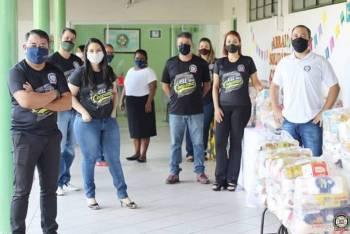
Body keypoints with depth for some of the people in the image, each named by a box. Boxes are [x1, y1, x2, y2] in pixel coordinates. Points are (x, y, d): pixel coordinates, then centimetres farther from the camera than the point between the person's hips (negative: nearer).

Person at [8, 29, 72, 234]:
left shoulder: (55, 71, 7)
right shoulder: (17, 71, -7)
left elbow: (68, 103, -1)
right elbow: (25, 101, -25)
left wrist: (39, 101, -14)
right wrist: (53, 94, -10)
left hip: (51, 135, 5)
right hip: (25, 136, -5)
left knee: (50, 188, 10)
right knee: (22, 190, -1)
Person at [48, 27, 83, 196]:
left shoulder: (77, 61, 11)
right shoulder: (51, 60, -4)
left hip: (75, 109, 5)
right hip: (59, 109, -5)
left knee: (70, 147, 10)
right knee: (59, 147, -3)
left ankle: (65, 181, 20)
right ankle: (56, 183, 7)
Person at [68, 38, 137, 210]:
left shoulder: (108, 71, 6)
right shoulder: (81, 73, -9)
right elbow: (70, 96, -8)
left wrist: (114, 109, 6)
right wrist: (83, 112, -14)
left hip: (109, 121, 4)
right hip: (87, 123, -4)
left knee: (114, 158, 7)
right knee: (90, 159, 5)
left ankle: (123, 195, 15)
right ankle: (90, 196, 19)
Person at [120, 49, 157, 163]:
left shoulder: (148, 71, -7)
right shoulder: (130, 71, 16)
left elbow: (153, 87, -14)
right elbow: (126, 86, 20)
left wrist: (149, 102, -22)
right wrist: (122, 100, 15)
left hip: (143, 101, -7)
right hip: (131, 102, 7)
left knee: (144, 129, -2)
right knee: (134, 128, 11)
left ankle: (143, 154, 3)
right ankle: (137, 153, 19)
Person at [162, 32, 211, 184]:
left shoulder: (200, 63, -2)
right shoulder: (171, 63, 3)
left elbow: (207, 84, 10)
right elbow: (165, 85, 14)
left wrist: (198, 97, 5)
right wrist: (173, 98, 6)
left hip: (196, 111, -1)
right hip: (176, 111, 2)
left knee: (198, 142, 5)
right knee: (175, 143, 8)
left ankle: (200, 172, 15)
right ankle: (174, 172, 17)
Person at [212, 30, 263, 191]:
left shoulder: (247, 61, 2)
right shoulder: (220, 63, 7)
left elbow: (256, 83, 6)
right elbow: (215, 87, 9)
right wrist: (216, 107, 0)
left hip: (241, 107, -2)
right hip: (223, 107, 2)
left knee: (236, 142, 2)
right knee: (220, 141, -1)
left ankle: (232, 179, 9)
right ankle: (220, 178, 8)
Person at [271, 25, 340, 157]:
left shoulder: (320, 62, -3)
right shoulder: (284, 62, 8)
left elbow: (334, 87, -2)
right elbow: (275, 86, 18)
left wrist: (324, 112, -9)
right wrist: (275, 109, 7)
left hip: (311, 122, -3)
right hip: (288, 121, 4)